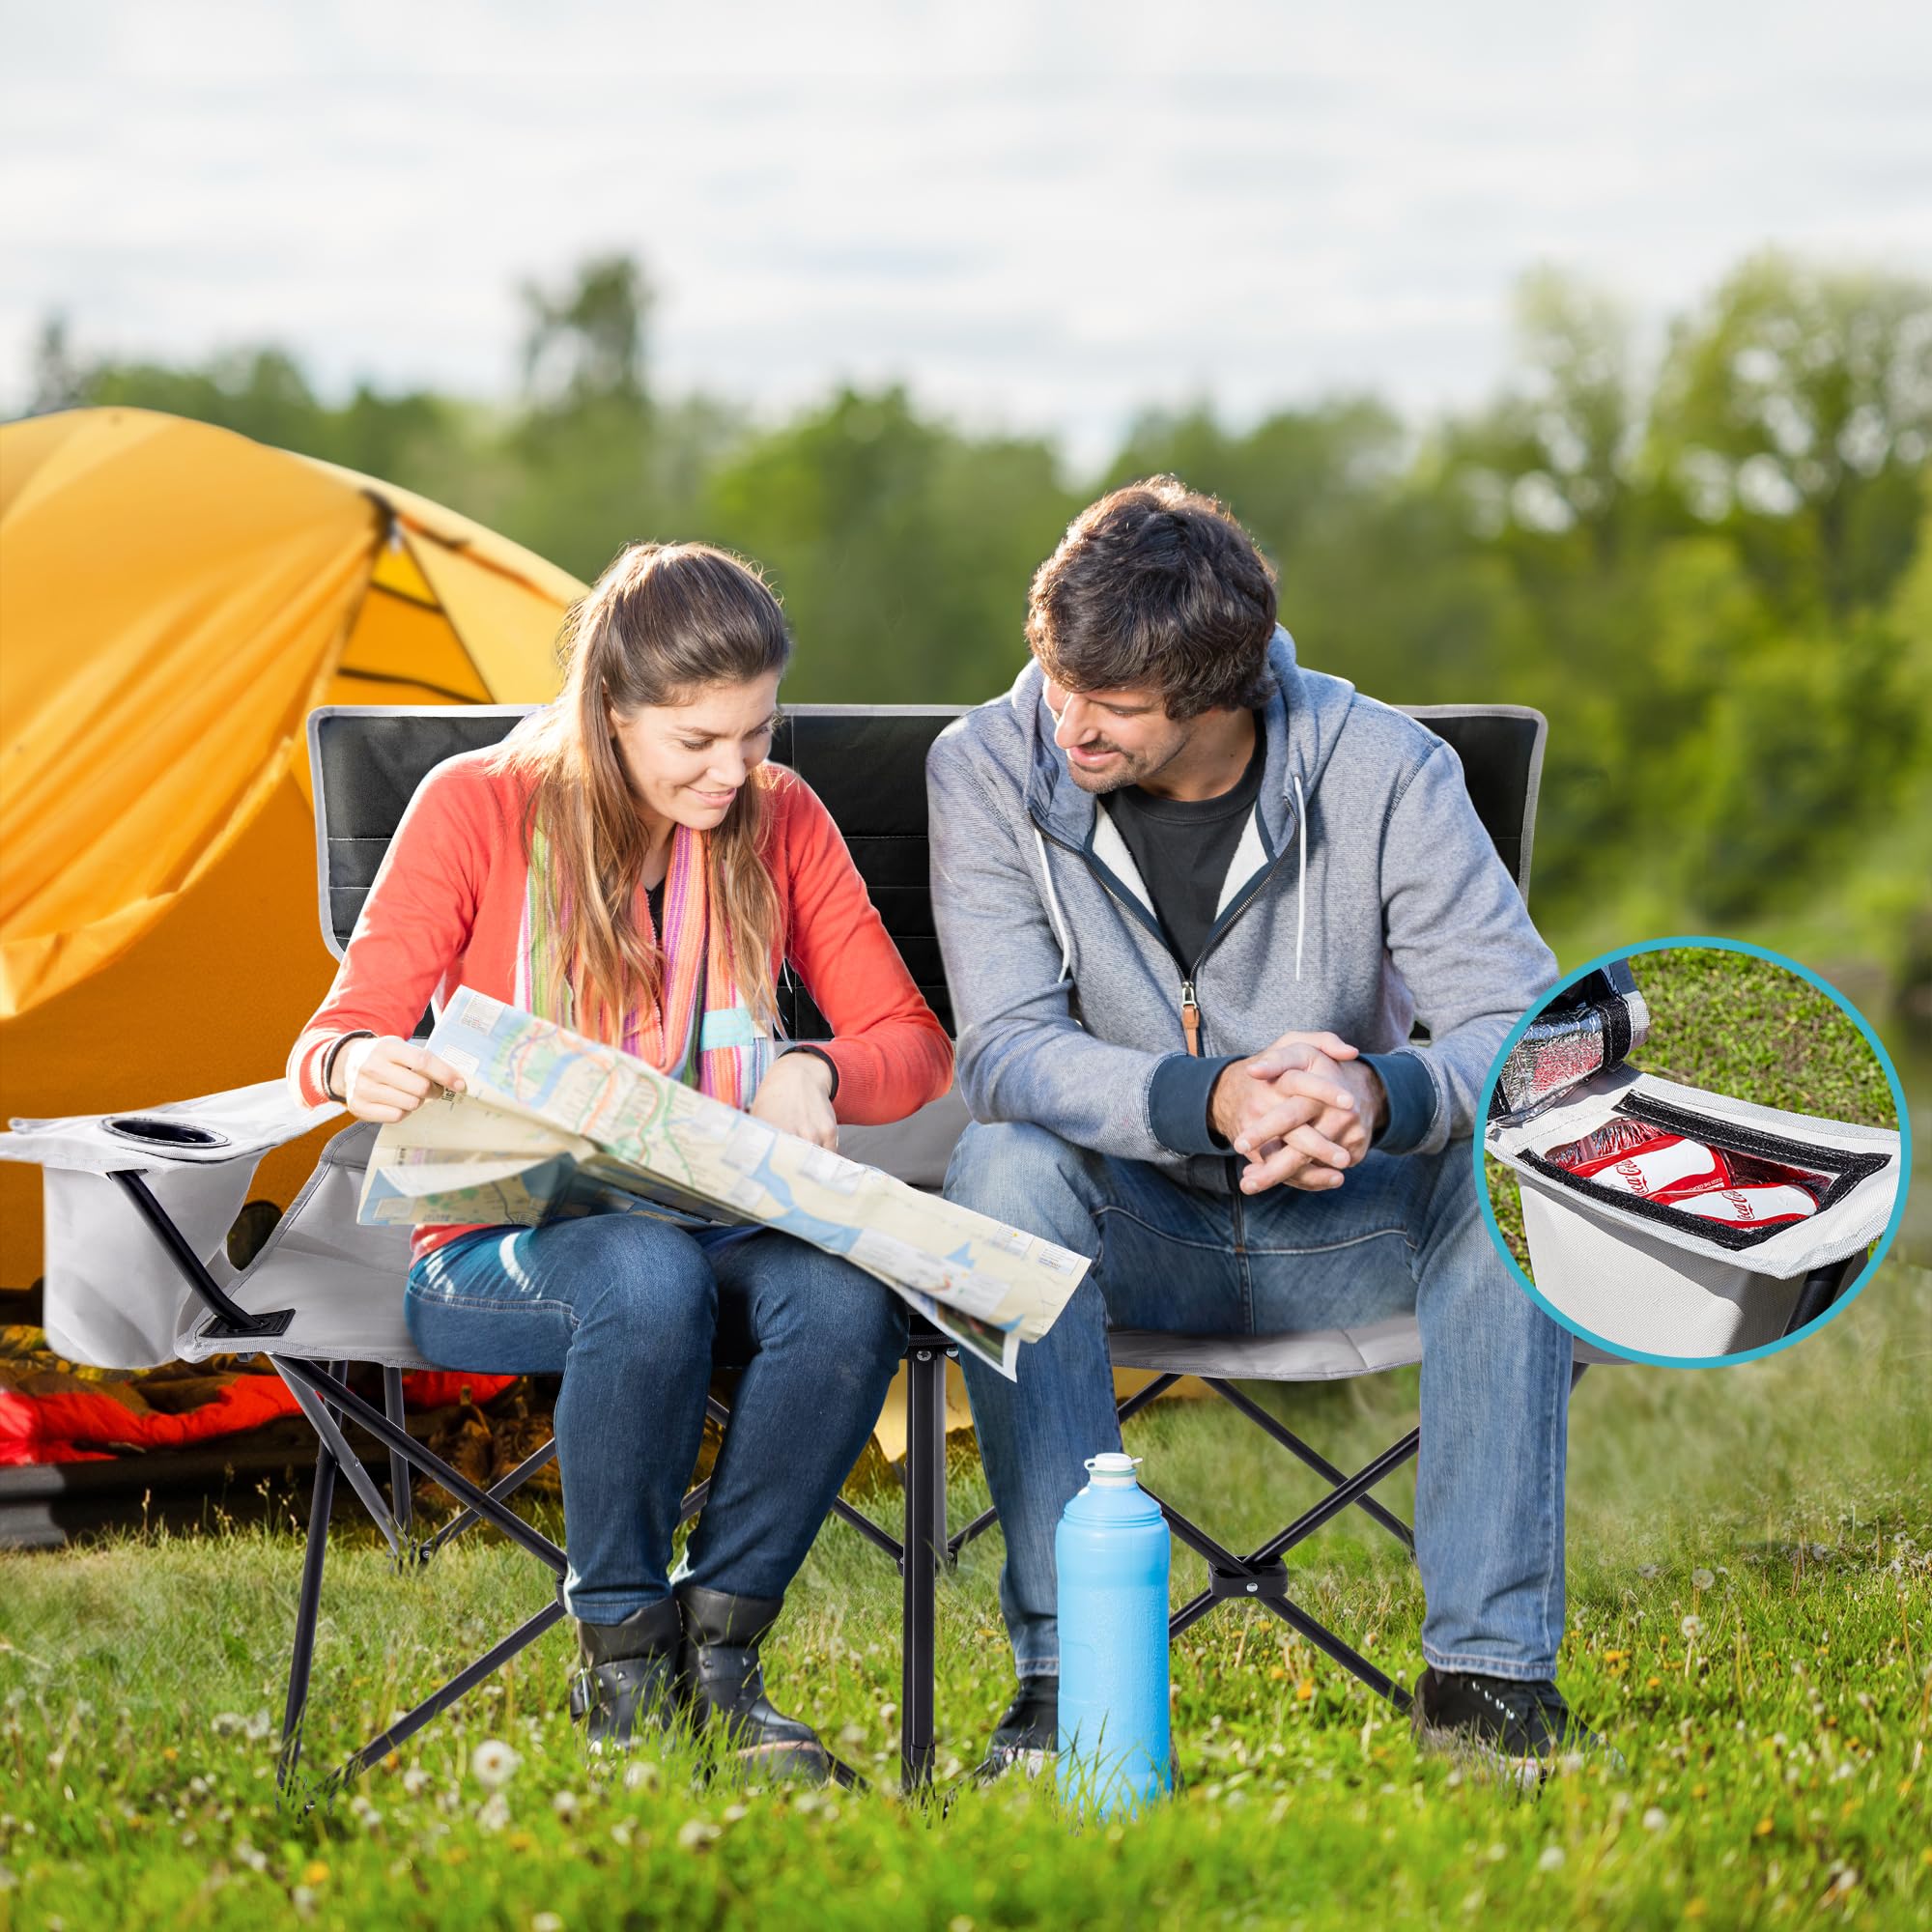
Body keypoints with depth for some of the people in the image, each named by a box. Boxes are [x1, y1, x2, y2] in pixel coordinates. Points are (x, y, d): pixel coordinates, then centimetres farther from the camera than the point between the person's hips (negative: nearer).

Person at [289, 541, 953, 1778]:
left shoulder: (780, 820, 6)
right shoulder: (477, 808, -4)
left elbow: (916, 1047, 9)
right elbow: (336, 1038, -4)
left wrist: (814, 1074, -14)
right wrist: (359, 1068, -29)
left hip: (725, 1225, 3)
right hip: (505, 1247, -3)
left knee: (845, 1294, -33)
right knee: (646, 1278, -40)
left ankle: (717, 1651, -16)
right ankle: (622, 1662, -20)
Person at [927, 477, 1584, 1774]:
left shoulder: (1384, 771, -15)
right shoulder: (990, 769, -14)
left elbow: (1524, 1029, -19)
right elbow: (1006, 1047, -20)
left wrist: (1383, 1097, -43)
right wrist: (1213, 1099, -40)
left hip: (1347, 1230, 0)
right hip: (1135, 1230, 0)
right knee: (1002, 1168, -32)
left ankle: (1490, 1658, -24)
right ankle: (1069, 1662, -30)